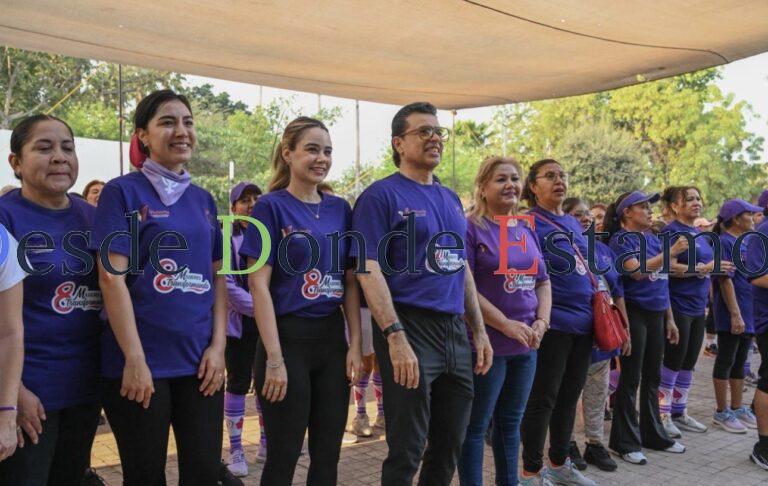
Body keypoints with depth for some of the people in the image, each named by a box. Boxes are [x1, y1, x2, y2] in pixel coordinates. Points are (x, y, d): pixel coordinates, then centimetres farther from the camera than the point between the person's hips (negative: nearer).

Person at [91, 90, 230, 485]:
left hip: (200, 361, 5)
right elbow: (112, 277, -11)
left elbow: (218, 276, 11)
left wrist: (218, 346, 1)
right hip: (141, 362, -4)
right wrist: (134, 359, -16)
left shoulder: (203, 199, 11)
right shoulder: (122, 192, -4)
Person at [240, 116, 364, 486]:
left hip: (333, 338, 5)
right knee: (284, 456, 5)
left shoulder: (340, 209, 8)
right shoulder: (271, 207, -7)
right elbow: (259, 284, -12)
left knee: (328, 455, 12)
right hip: (288, 337, -5)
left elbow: (351, 281, 9)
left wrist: (355, 344, 1)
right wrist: (274, 358, -17)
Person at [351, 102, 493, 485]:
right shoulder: (381, 195, -6)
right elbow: (369, 270, -15)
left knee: (450, 446, 16)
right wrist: (395, 337, -23)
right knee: (406, 452, 1)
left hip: (456, 332, 7)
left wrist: (479, 331, 14)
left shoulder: (451, 199, 16)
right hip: (409, 328, -7)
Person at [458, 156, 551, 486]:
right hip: (486, 343, -7)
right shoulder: (471, 227, -9)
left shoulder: (527, 230, 12)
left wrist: (541, 323, -1)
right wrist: (506, 325, -19)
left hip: (526, 345, 7)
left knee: (511, 422, 17)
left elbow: (543, 282, 16)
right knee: (476, 426, 4)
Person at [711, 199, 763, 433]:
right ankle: (721, 412, 9)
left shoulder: (744, 243, 13)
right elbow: (725, 280, -18)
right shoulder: (724, 242, -14)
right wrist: (735, 315, -21)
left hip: (748, 313, 9)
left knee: (740, 362, 14)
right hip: (731, 315, -9)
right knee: (725, 361, 0)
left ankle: (737, 409, 24)